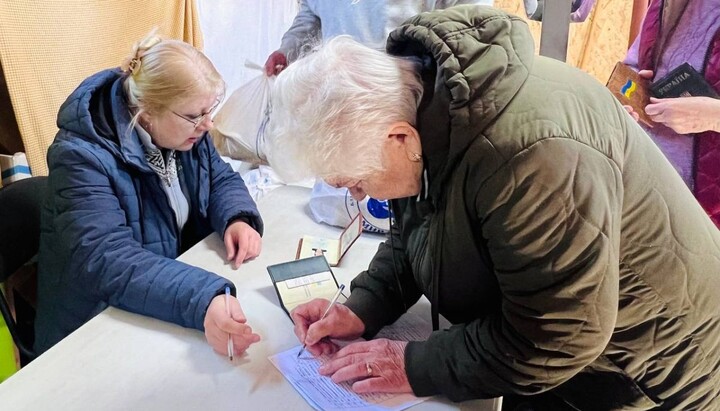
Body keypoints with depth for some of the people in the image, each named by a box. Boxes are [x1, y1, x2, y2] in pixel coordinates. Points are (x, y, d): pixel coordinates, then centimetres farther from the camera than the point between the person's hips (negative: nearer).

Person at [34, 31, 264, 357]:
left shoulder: (182, 128, -5)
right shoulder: (82, 157, -26)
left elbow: (221, 178, 4)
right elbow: (106, 260, -35)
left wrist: (238, 219, -19)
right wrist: (201, 302, -50)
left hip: (176, 288, 7)